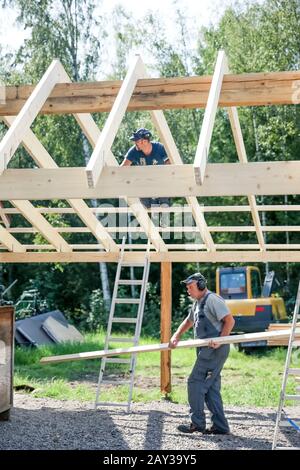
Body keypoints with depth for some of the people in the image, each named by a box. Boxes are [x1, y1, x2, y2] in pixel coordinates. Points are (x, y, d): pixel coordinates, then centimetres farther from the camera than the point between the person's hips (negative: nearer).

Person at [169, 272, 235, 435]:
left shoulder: (212, 299, -11)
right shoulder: (197, 303, 20)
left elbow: (230, 320, -17)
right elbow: (189, 321, 32)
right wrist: (176, 335, 17)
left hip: (215, 350, -10)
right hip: (207, 350, 10)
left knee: (195, 382, -8)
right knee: (211, 387, 9)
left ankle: (197, 423, -3)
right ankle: (220, 426, 12)